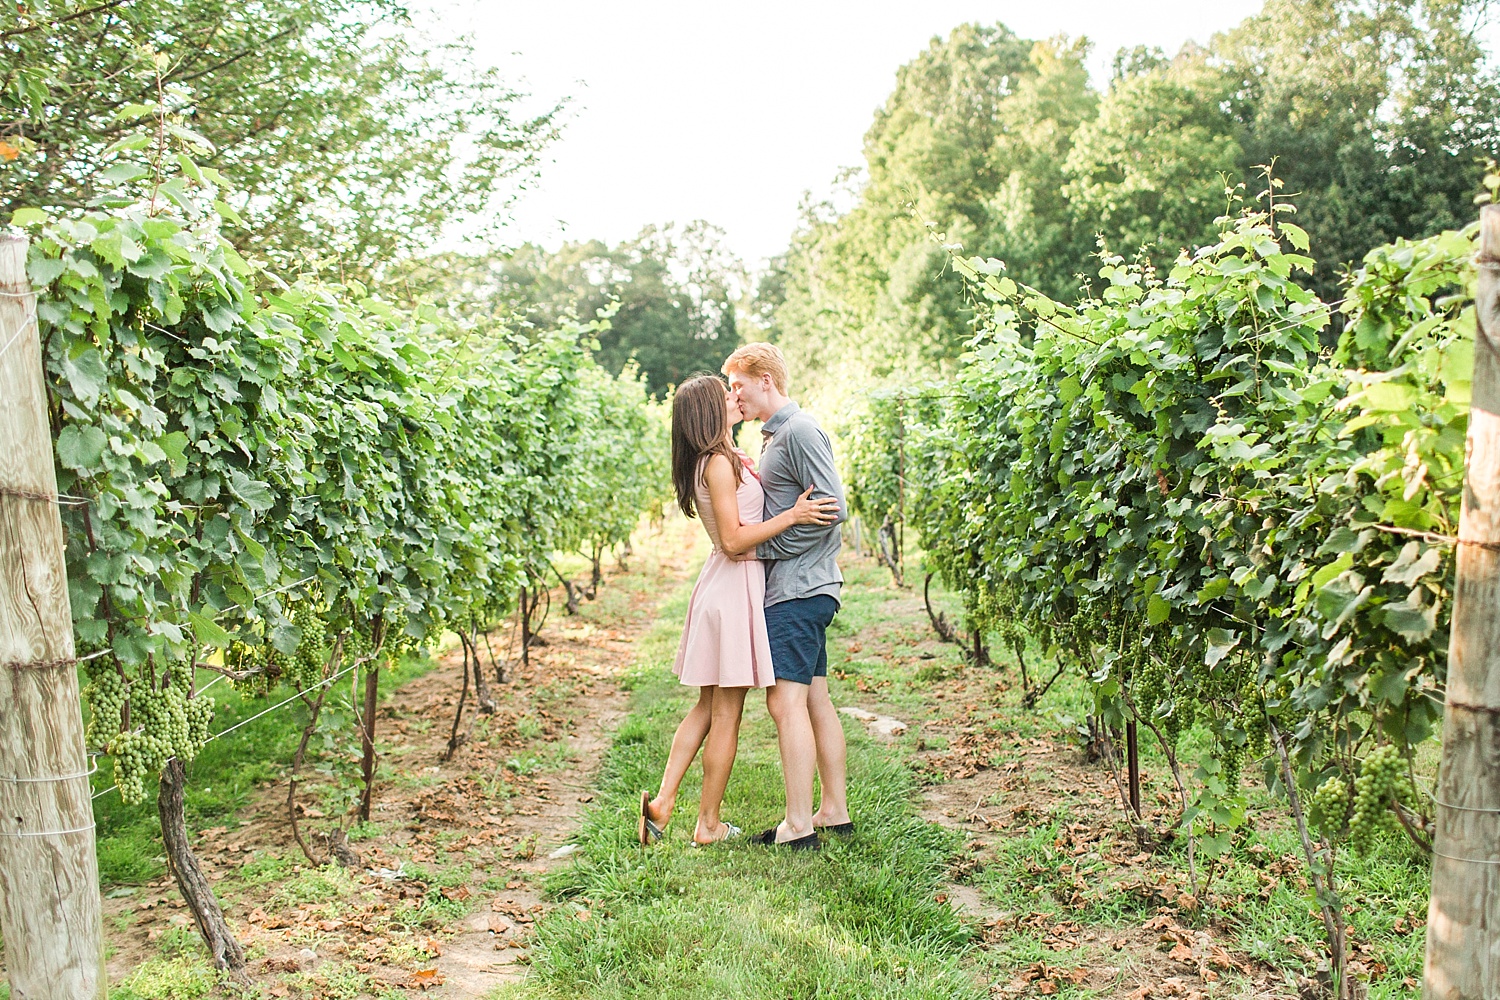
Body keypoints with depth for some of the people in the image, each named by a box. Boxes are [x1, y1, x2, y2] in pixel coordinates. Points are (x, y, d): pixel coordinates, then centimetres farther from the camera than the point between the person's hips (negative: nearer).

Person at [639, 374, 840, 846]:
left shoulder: (726, 459, 13)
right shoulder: (719, 463, -16)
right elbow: (733, 540, -20)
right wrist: (792, 515, -20)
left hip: (722, 585, 9)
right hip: (736, 584, -9)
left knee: (707, 706, 16)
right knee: (726, 713, 2)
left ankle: (663, 800, 15)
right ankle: (709, 824, 13)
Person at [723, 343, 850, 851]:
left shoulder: (800, 430, -11)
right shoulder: (776, 434, 20)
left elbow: (832, 508, -18)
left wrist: (764, 548, -14)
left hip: (799, 588, -10)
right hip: (798, 587, 10)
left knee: (787, 700, -10)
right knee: (815, 698, 11)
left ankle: (798, 826, -6)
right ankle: (835, 811, 18)